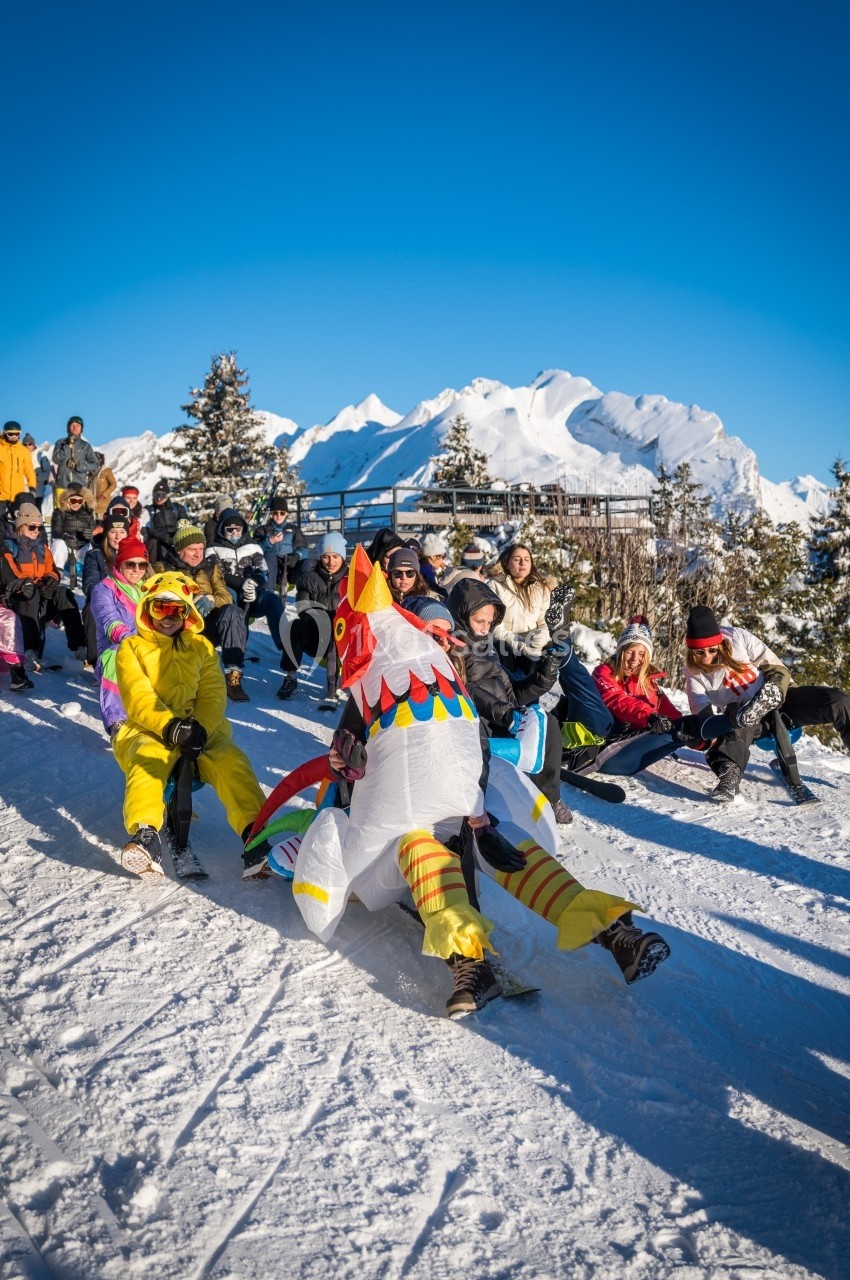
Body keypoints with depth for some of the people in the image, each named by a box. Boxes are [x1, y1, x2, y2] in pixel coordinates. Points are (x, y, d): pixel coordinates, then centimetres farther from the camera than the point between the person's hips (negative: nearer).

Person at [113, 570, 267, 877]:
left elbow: (213, 694, 5)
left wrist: (200, 728, -17)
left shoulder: (201, 646, 20)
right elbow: (137, 698, -4)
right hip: (149, 730, -2)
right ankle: (145, 836, -50)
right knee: (146, 760, -36)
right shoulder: (131, 647, 12)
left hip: (202, 730, 2)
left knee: (231, 760, -28)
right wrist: (169, 725, -23)